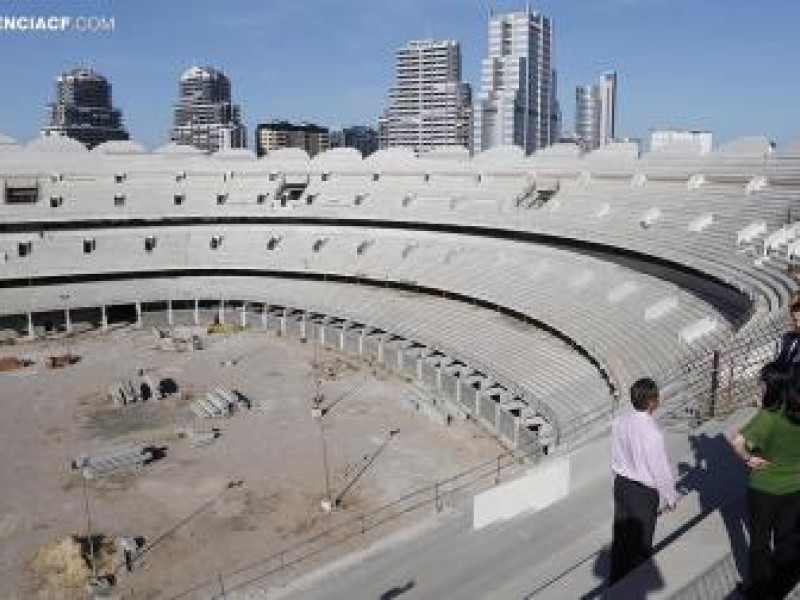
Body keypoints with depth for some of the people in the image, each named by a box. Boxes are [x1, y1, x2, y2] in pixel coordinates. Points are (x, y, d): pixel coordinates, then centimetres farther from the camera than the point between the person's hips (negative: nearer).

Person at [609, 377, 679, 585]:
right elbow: (661, 470, -19)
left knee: (620, 536, 22)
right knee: (641, 543, 15)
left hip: (622, 485, 6)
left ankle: (616, 582, 39)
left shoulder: (619, 422, -10)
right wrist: (670, 497, -2)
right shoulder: (652, 433, -30)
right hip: (643, 492, -6)